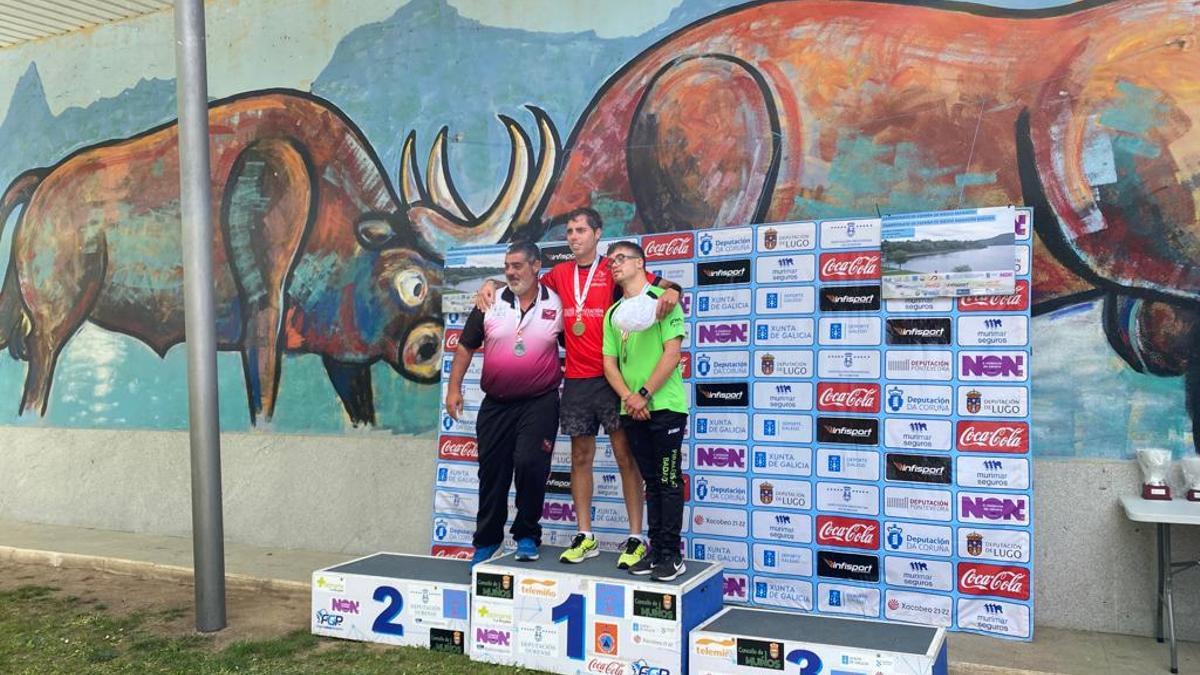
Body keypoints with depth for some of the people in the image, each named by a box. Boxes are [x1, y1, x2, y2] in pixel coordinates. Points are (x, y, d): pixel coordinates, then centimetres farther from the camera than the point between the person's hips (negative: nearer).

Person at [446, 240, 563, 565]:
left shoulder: (557, 304, -1)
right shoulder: (491, 305, 3)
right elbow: (466, 346, 6)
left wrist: (565, 370, -3)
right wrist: (454, 387, 1)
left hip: (539, 402, -3)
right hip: (496, 404, 3)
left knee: (530, 464, -15)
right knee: (492, 472, 10)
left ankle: (527, 535, 6)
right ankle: (487, 540, 26)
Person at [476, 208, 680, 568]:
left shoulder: (613, 271, -1)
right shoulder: (560, 274, 12)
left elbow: (661, 283, -4)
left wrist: (671, 291, -27)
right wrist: (490, 285, 10)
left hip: (612, 377, -4)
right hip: (576, 381, 5)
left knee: (625, 455, -1)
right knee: (580, 456, 8)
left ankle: (636, 538, 5)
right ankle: (585, 537, 17)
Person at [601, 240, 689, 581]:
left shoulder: (661, 298, -3)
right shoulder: (613, 313, 14)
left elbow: (672, 353, -12)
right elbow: (610, 362, 10)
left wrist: (644, 394, -14)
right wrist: (628, 398, -7)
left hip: (665, 406, -5)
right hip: (632, 409, 6)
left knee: (669, 481, -3)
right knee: (652, 482, 11)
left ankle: (671, 554, 2)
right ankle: (656, 549, 17)